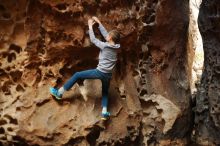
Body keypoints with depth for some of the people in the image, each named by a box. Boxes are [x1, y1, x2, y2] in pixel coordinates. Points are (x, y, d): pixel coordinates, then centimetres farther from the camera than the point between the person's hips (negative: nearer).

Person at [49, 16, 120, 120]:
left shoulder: (105, 45, -13)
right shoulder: (116, 46, 6)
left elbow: (93, 40, 1)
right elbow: (105, 34, 15)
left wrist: (90, 26, 12)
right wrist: (98, 22, 20)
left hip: (100, 72, -6)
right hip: (108, 75, 6)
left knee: (77, 75, 7)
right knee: (105, 92, 27)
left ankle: (59, 93, 13)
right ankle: (104, 112, 11)